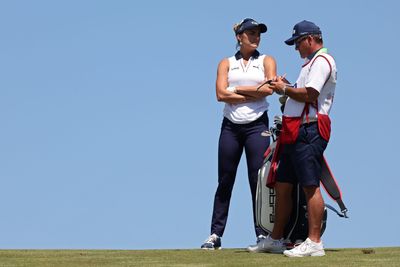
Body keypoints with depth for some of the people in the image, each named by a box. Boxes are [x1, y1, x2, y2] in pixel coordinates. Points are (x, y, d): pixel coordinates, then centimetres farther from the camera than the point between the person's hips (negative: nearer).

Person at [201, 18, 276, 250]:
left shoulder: (266, 61, 10)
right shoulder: (226, 63, 11)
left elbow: (268, 89, -8)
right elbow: (221, 94, -4)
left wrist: (238, 89, -3)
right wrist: (255, 94, -7)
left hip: (257, 125, -1)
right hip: (231, 126, 1)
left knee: (258, 181, -4)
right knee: (225, 181, 2)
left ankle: (262, 234, -3)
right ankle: (215, 234, 4)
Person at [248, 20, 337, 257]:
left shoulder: (321, 60, -8)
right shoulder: (312, 62, 26)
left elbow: (309, 95, -19)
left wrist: (285, 89, -7)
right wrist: (287, 88, 14)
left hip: (309, 130, -11)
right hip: (295, 131, 11)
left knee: (310, 186, -13)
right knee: (282, 185, 12)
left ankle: (314, 243, -15)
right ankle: (275, 240, 19)